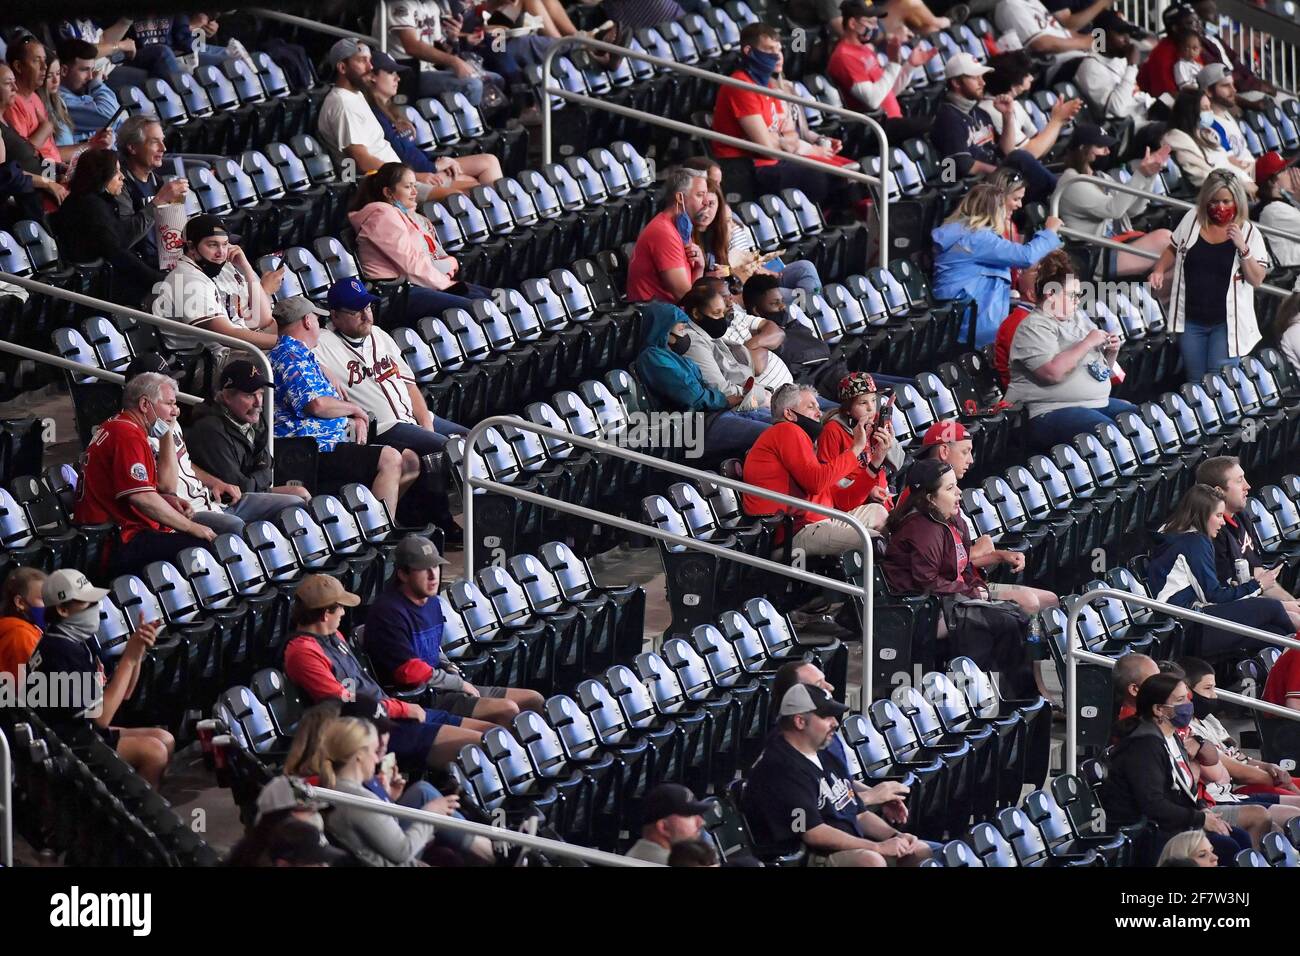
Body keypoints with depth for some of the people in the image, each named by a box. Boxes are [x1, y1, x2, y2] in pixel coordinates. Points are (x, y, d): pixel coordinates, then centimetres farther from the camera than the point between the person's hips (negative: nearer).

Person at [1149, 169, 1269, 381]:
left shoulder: (1249, 233, -4)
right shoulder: (1192, 220, 3)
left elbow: (1256, 280, -9)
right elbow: (1173, 250, 19)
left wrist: (1242, 248, -22)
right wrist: (1159, 271, 1)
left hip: (1226, 323, -3)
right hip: (1191, 321, 3)